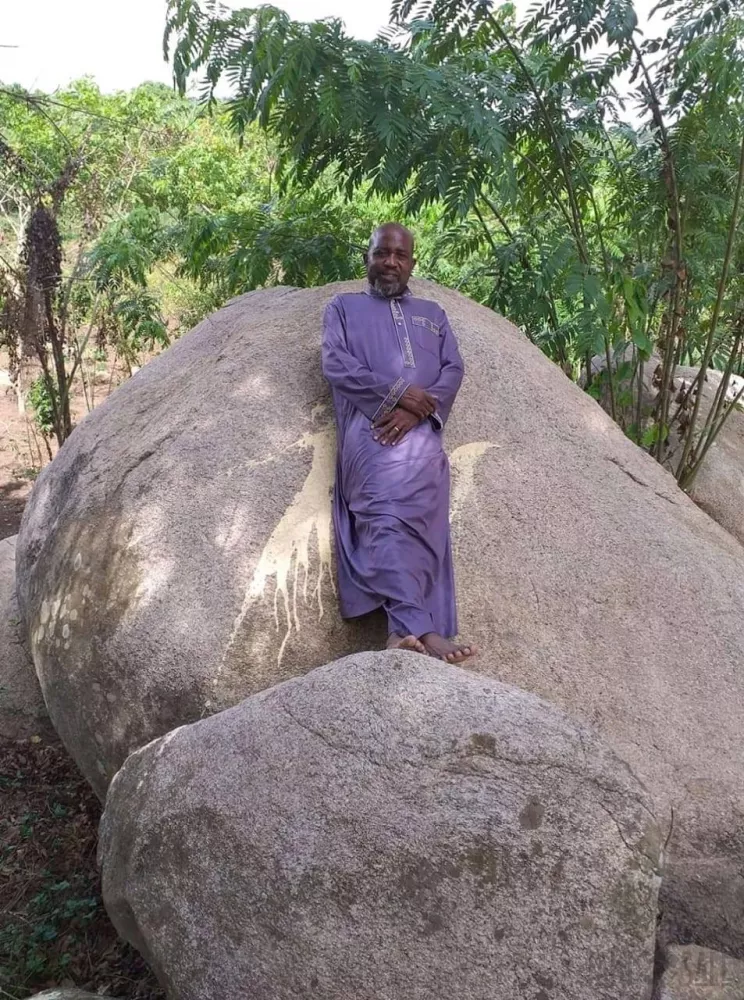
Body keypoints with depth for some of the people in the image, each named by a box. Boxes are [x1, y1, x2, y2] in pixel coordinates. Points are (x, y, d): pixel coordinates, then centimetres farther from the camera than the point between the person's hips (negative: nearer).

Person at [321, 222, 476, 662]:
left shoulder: (432, 313, 31)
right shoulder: (344, 307, 24)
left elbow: (454, 370, 15)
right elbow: (336, 365, 6)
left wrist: (416, 409, -7)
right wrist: (397, 392, -8)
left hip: (420, 431, 2)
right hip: (370, 429, -2)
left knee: (409, 518, -23)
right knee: (388, 513, -27)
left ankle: (406, 630, -32)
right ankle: (420, 628, -39)